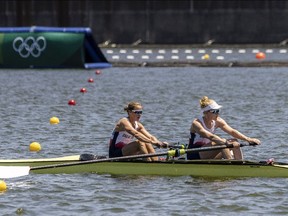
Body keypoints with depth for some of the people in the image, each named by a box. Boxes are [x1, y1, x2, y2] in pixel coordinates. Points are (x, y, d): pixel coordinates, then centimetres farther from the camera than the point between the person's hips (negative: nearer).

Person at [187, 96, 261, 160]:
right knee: (221, 144, -29)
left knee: (234, 141, -10)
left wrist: (248, 139, -24)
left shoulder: (217, 121, 1)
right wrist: (227, 143, -46)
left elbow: (232, 131, -11)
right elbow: (210, 136, -35)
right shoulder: (196, 123, -20)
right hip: (195, 156, -7)